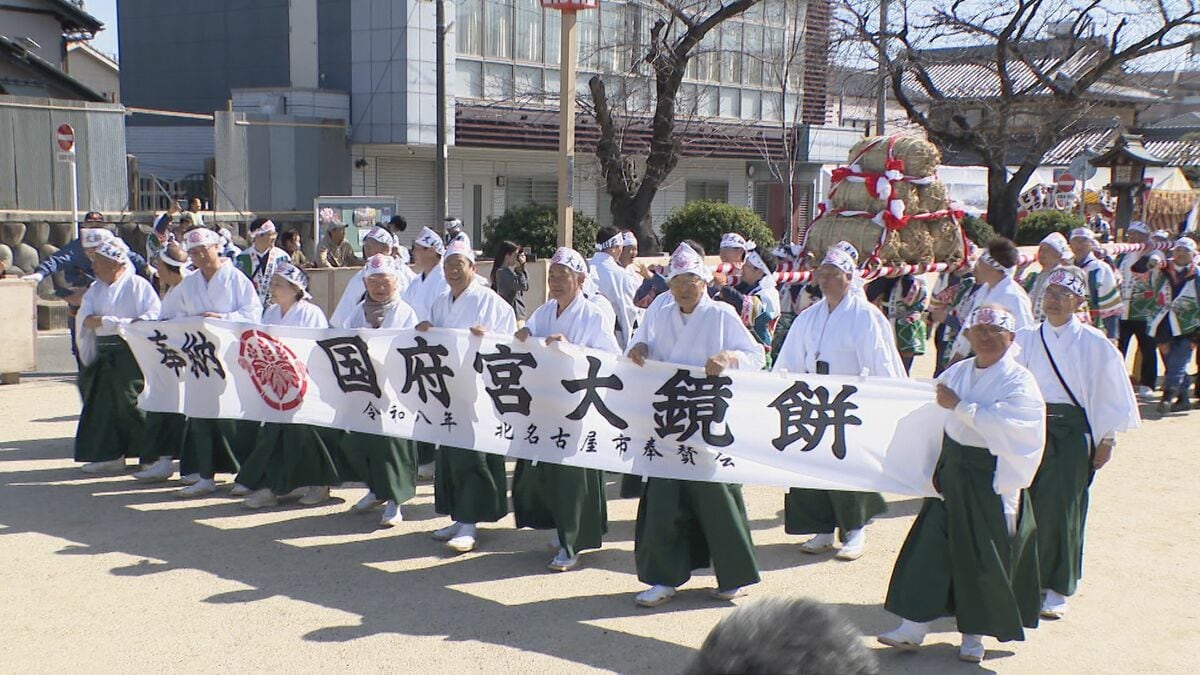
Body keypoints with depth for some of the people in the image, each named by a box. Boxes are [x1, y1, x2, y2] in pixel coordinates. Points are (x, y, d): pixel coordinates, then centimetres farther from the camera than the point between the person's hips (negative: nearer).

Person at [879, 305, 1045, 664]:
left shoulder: (1019, 381, -10)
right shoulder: (957, 372, 8)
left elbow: (1000, 424, -25)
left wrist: (959, 405, -20)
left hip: (991, 479, -5)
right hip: (952, 472, 5)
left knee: (982, 558, 4)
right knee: (931, 548, 3)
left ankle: (974, 635, 20)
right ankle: (913, 628, 9)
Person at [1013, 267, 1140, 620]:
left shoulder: (1094, 344, -1)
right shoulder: (1026, 338, 5)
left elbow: (1111, 393, 4)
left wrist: (1107, 440, 3)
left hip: (1071, 432, -2)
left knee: (1061, 509, -1)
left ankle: (1056, 589, 12)